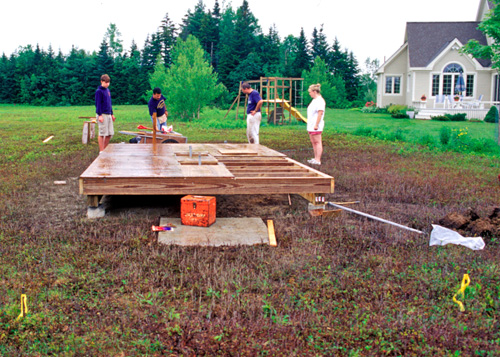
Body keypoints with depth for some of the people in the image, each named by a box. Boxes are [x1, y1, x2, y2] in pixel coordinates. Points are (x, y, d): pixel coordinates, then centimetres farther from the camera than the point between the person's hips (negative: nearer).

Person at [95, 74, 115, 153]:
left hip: (108, 114, 8)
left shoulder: (108, 90, 16)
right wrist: (100, 115, -18)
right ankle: (101, 151, 0)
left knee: (110, 133, 8)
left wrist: (112, 114, 22)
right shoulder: (99, 91, -8)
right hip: (102, 115, -8)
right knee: (102, 133, -5)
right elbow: (98, 104, -12)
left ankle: (105, 149, 19)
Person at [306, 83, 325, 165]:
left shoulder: (320, 100, -14)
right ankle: (315, 158, 19)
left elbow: (320, 113, -20)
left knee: (317, 142, -7)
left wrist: (316, 125, -23)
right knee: (313, 142, 12)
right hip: (311, 125, 10)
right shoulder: (314, 100, 18)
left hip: (316, 126, -10)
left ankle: (318, 160, -6)